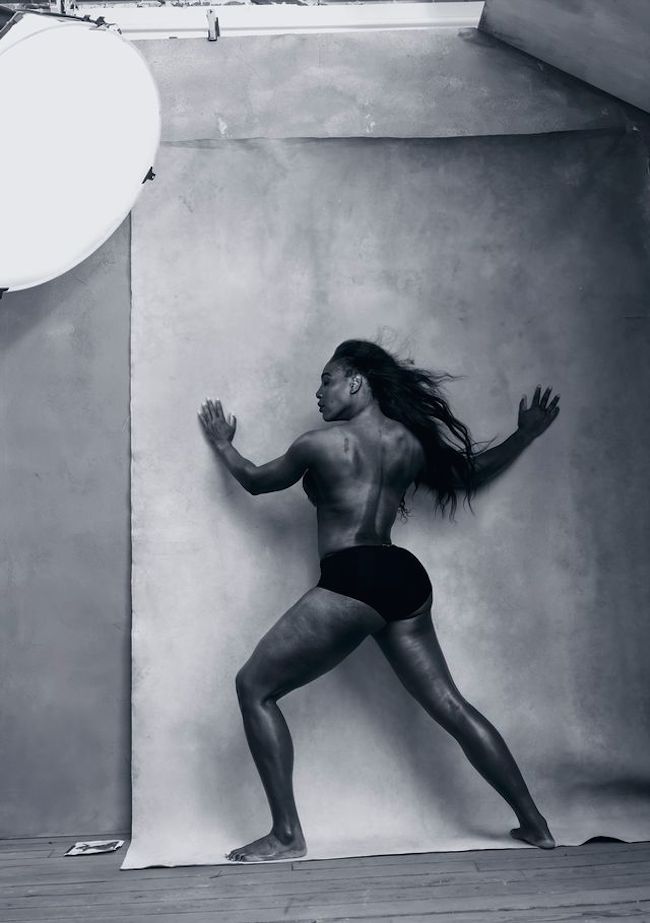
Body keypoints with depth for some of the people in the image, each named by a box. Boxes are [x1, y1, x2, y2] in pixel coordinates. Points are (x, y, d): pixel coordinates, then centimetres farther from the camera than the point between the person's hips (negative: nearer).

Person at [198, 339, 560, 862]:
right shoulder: (411, 441, 12)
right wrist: (526, 435, 37)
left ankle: (287, 834, 0)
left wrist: (222, 444, 33)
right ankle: (534, 823, 17)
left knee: (254, 688, 3)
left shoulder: (322, 444, -2)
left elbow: (255, 481, 14)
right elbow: (468, 475, 28)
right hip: (405, 580, 7)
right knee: (450, 705, 14)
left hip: (350, 582, -7)